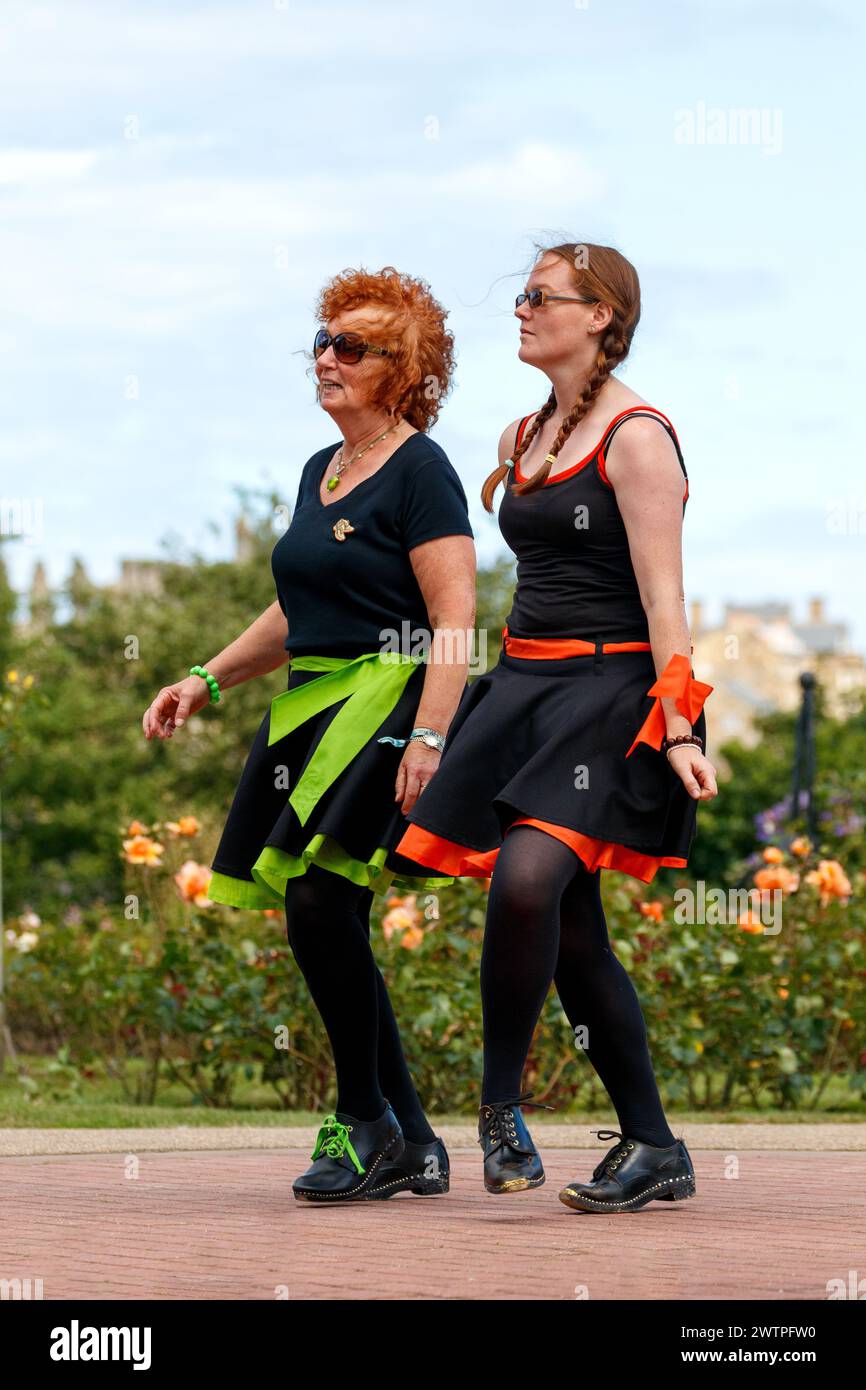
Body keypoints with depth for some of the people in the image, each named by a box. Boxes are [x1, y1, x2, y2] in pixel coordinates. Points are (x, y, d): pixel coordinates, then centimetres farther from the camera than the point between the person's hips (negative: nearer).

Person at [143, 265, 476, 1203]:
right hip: (310, 708, 9)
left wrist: (428, 738, -24)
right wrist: (208, 680, 22)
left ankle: (363, 1121, -7)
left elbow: (454, 622, -15)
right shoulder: (321, 471, 18)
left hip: (386, 705, -9)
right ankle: (411, 1147, 12)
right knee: (331, 933, 5)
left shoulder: (419, 472, -8)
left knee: (318, 903, -19)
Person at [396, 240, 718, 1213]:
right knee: (570, 929, 4)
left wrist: (678, 728, -20)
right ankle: (654, 1151, 11)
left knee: (527, 876, -28)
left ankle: (501, 1101, -13)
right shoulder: (524, 436, 16)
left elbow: (662, 593, -14)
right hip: (523, 685, 8)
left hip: (607, 686, -8)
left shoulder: (635, 436, -8)